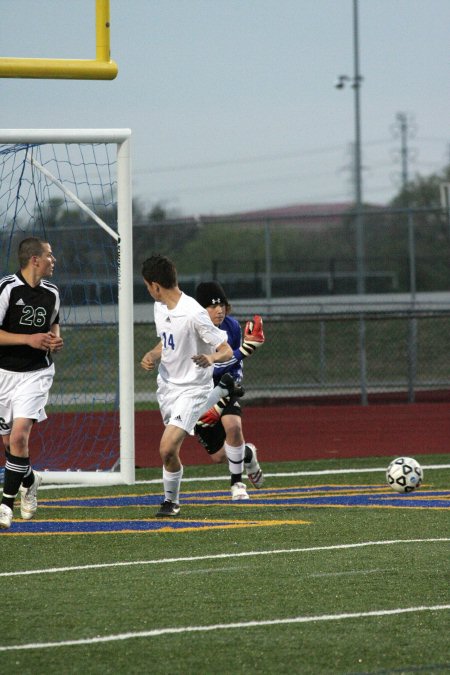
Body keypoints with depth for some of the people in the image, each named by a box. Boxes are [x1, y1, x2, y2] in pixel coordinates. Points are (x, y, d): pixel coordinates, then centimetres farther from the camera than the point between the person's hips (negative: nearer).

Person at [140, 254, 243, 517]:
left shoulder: (194, 314, -23)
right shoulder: (160, 308, 1)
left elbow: (227, 351, -20)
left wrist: (212, 358, -41)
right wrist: (152, 356, -2)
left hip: (191, 387, -8)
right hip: (167, 385, 8)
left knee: (168, 449, -22)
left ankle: (171, 501, 4)